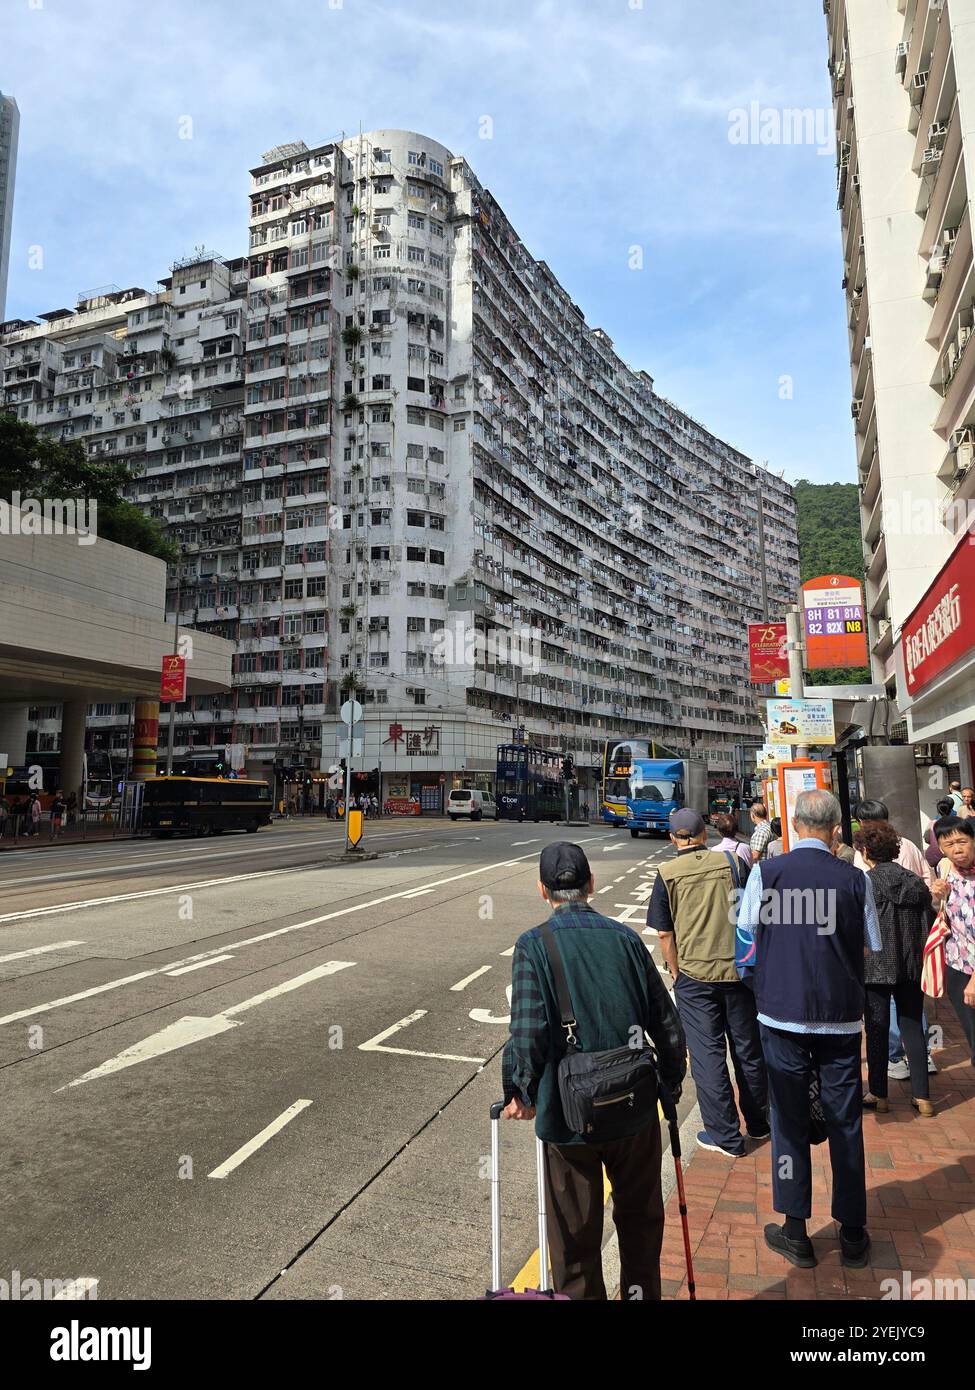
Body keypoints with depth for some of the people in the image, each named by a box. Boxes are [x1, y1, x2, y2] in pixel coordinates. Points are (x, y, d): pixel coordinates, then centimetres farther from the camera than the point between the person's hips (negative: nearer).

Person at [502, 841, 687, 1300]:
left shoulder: (533, 945, -14)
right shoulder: (626, 937, -5)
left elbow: (527, 1034, -20)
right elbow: (667, 1024, 0)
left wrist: (522, 1094, -4)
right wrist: (671, 1082, 16)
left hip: (567, 1114, -3)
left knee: (575, 1235, 17)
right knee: (640, 1219, 26)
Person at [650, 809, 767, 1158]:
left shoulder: (667, 874, -8)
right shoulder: (731, 862, -4)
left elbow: (664, 933, -6)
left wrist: (676, 972, 7)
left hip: (694, 975, -2)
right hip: (738, 971, 3)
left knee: (707, 1054, 8)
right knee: (748, 1048, 18)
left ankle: (726, 1136, 15)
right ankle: (758, 1122, 34)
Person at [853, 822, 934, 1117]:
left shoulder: (865, 884, -14)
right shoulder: (916, 882, 1)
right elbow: (930, 924, 5)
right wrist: (917, 956, 16)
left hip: (876, 967, -4)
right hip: (911, 968, 4)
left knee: (877, 1031, 7)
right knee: (913, 1028, 13)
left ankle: (878, 1095, 16)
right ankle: (922, 1097, 16)